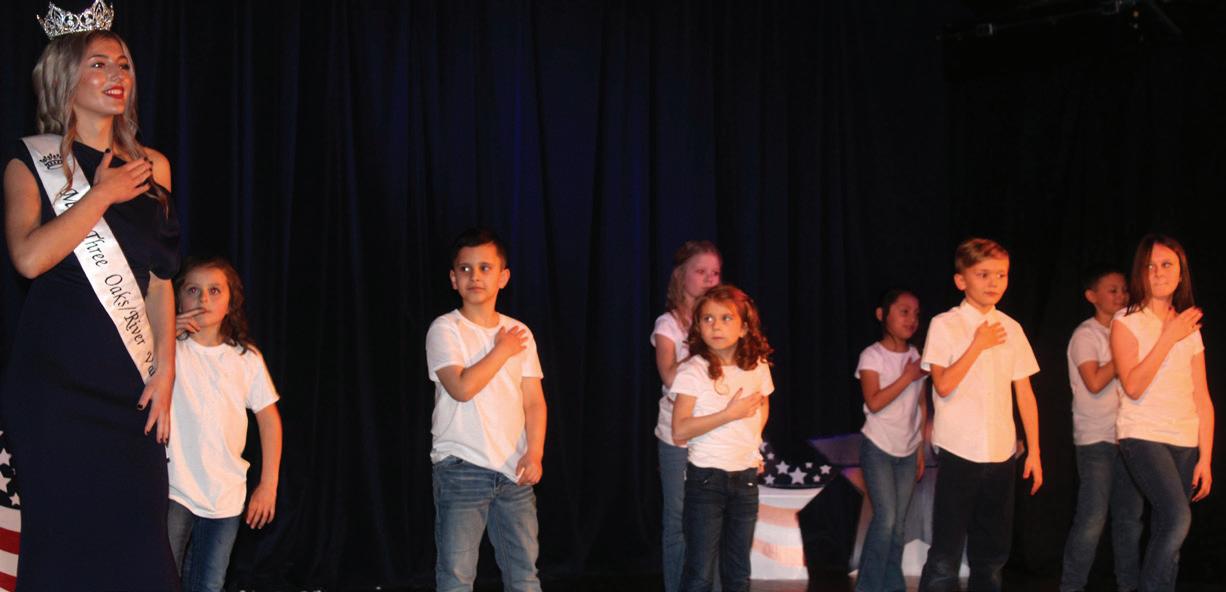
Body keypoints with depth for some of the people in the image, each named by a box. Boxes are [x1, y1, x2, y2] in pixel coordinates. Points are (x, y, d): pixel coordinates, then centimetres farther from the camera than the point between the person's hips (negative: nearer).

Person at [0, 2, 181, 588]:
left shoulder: (152, 167, 14)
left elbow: (160, 279, 14)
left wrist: (164, 372, 5)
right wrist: (103, 195, -8)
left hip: (131, 383, 4)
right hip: (55, 383, -3)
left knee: (137, 541, 0)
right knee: (65, 538, -3)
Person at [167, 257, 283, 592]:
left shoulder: (246, 357, 5)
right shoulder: (169, 350, 0)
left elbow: (269, 417, 10)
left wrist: (269, 484, 6)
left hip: (226, 497, 3)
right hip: (173, 489, -3)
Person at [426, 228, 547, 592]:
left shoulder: (519, 333, 9)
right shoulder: (445, 329, -5)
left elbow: (534, 401, 7)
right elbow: (462, 388, -19)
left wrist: (534, 453, -7)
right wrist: (502, 351, -7)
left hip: (514, 472, 4)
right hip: (461, 469, -4)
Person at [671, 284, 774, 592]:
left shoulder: (758, 367, 2)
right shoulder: (693, 371, -11)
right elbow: (680, 429, -19)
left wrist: (752, 441, 9)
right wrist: (730, 414, -20)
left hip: (746, 476, 4)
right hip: (706, 477, -4)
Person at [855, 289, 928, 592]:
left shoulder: (916, 357, 7)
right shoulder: (872, 356, -8)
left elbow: (922, 406, 12)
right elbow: (874, 402, -19)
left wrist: (921, 449, 10)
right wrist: (908, 376, -16)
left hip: (907, 451, 5)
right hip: (878, 448, -5)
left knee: (899, 524, 4)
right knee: (886, 518, -12)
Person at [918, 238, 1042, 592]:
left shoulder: (1011, 329, 8)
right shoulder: (945, 325, -4)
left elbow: (1025, 394, 10)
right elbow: (944, 385, -15)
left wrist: (1034, 451, 7)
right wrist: (978, 345, -12)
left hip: (1001, 454, 5)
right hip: (959, 452, -5)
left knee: (992, 551, 11)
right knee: (946, 554, -6)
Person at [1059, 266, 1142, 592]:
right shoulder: (1086, 335, -6)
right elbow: (1095, 383, -17)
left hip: (1126, 437, 7)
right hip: (1096, 439, -7)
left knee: (1130, 516, 9)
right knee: (1092, 519, -9)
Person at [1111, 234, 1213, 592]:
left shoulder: (1190, 328, 13)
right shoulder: (1127, 322, -1)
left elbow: (1203, 400, 11)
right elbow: (1133, 386, -15)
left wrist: (1205, 458, 4)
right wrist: (1169, 337, -12)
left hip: (1185, 442, 5)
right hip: (1143, 437, -5)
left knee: (1164, 536, 2)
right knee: (1178, 518, -24)